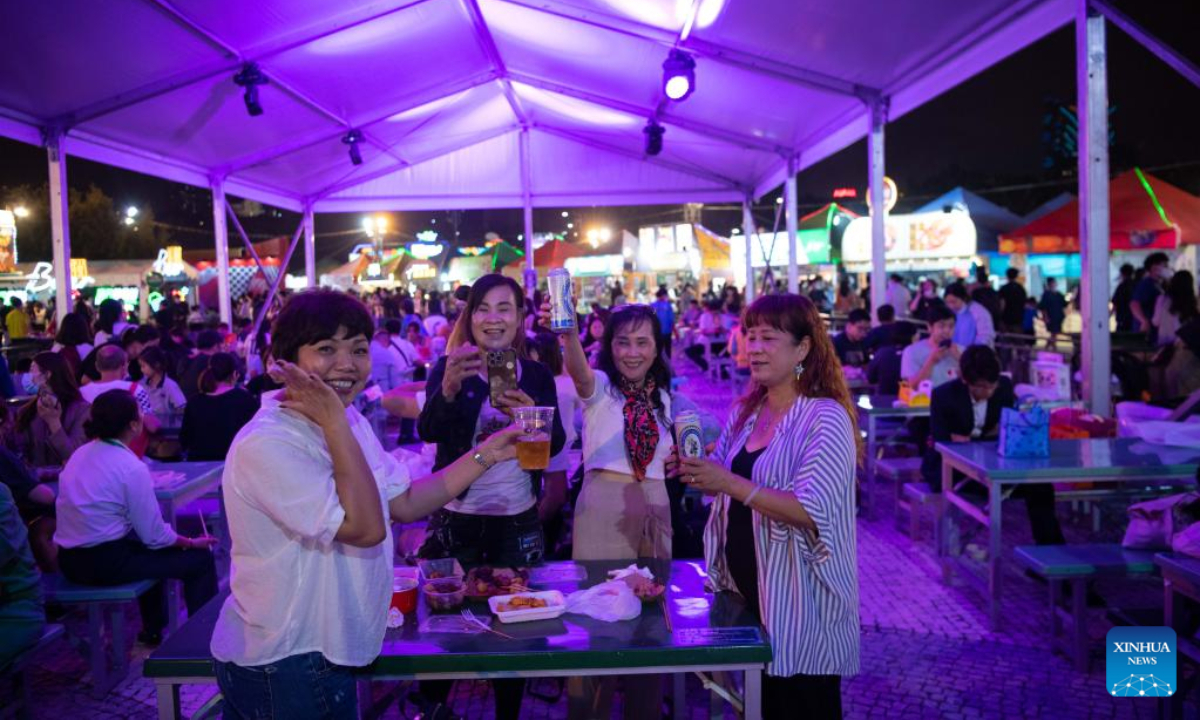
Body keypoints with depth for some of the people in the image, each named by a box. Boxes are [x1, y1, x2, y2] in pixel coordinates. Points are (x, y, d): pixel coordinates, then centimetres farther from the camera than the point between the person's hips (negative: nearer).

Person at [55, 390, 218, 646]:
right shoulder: (132, 468, -18)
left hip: (69, 560, 9)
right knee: (200, 558, 2)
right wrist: (192, 543, 1)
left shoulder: (79, 454, 5)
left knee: (148, 549, 34)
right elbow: (154, 536, -15)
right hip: (105, 563, -9)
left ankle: (153, 631, 45)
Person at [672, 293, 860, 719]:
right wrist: (695, 470, -8)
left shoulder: (826, 419, -17)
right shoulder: (747, 412, 5)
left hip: (799, 600, -7)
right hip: (747, 587, 7)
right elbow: (728, 482, 13)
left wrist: (729, 484, -32)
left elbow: (814, 513, -26)